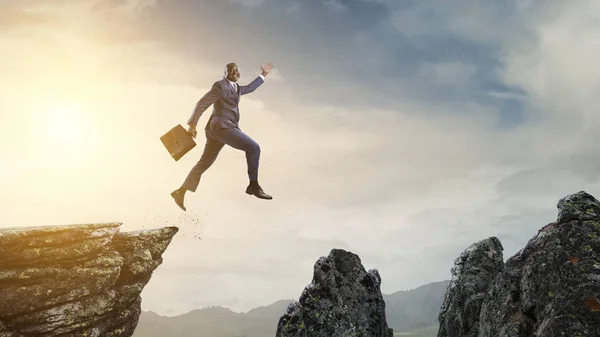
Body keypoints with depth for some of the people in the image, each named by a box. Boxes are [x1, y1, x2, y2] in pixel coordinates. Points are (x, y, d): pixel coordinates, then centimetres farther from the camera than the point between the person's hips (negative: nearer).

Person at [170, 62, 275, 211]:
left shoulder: (235, 87, 22)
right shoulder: (220, 86, -6)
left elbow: (249, 88, 42)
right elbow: (202, 103, -9)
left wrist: (263, 75, 41)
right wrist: (192, 124, -13)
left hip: (217, 129, 10)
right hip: (223, 127, -10)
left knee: (204, 163, 9)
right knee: (253, 147, -11)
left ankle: (180, 192, 10)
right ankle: (254, 185, -9)